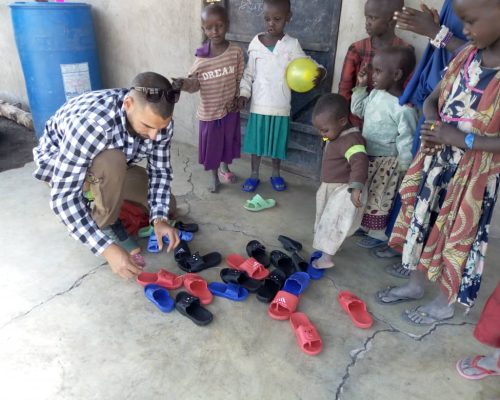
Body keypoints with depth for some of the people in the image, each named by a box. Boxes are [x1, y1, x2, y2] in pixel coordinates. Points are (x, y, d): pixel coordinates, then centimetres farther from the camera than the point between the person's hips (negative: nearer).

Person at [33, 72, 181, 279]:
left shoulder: (159, 121, -24)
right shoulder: (89, 123, -41)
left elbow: (160, 171, -12)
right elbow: (63, 197, -39)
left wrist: (160, 219, -26)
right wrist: (108, 249, -43)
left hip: (113, 167, 5)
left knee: (164, 206, -2)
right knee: (111, 162, -37)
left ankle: (98, 196, 15)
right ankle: (107, 223, -10)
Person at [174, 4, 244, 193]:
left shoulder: (236, 52, -8)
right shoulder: (201, 58, -9)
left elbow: (241, 79, -2)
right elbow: (195, 84, -4)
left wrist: (237, 98, -10)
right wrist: (183, 84, -24)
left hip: (230, 109, 1)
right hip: (209, 110, 0)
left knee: (228, 140, 18)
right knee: (210, 143, 11)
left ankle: (224, 168, 44)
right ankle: (213, 175, 31)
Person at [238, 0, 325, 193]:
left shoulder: (292, 45, -5)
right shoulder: (255, 43, -2)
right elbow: (248, 73, 5)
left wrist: (319, 72, -25)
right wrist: (243, 93, -5)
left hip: (280, 106, 0)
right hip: (258, 105, 1)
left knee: (277, 142, 12)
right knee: (256, 141, 11)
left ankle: (276, 174, 34)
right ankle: (254, 174, 29)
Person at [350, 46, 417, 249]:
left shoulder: (403, 109, -25)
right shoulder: (375, 94, -2)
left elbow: (406, 141, -20)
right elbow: (357, 110, 15)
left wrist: (404, 168, -15)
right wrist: (360, 86, 5)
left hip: (387, 162, -8)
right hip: (368, 156, 8)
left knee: (379, 198, 6)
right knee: (363, 194, 20)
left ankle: (378, 233, 24)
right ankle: (364, 224, 39)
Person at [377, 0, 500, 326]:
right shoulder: (466, 55, 0)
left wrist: (462, 139, -23)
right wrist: (432, 124, -10)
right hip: (436, 159, 6)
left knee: (456, 236, 9)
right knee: (424, 222, 17)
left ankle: (445, 304, 31)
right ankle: (415, 284, 39)